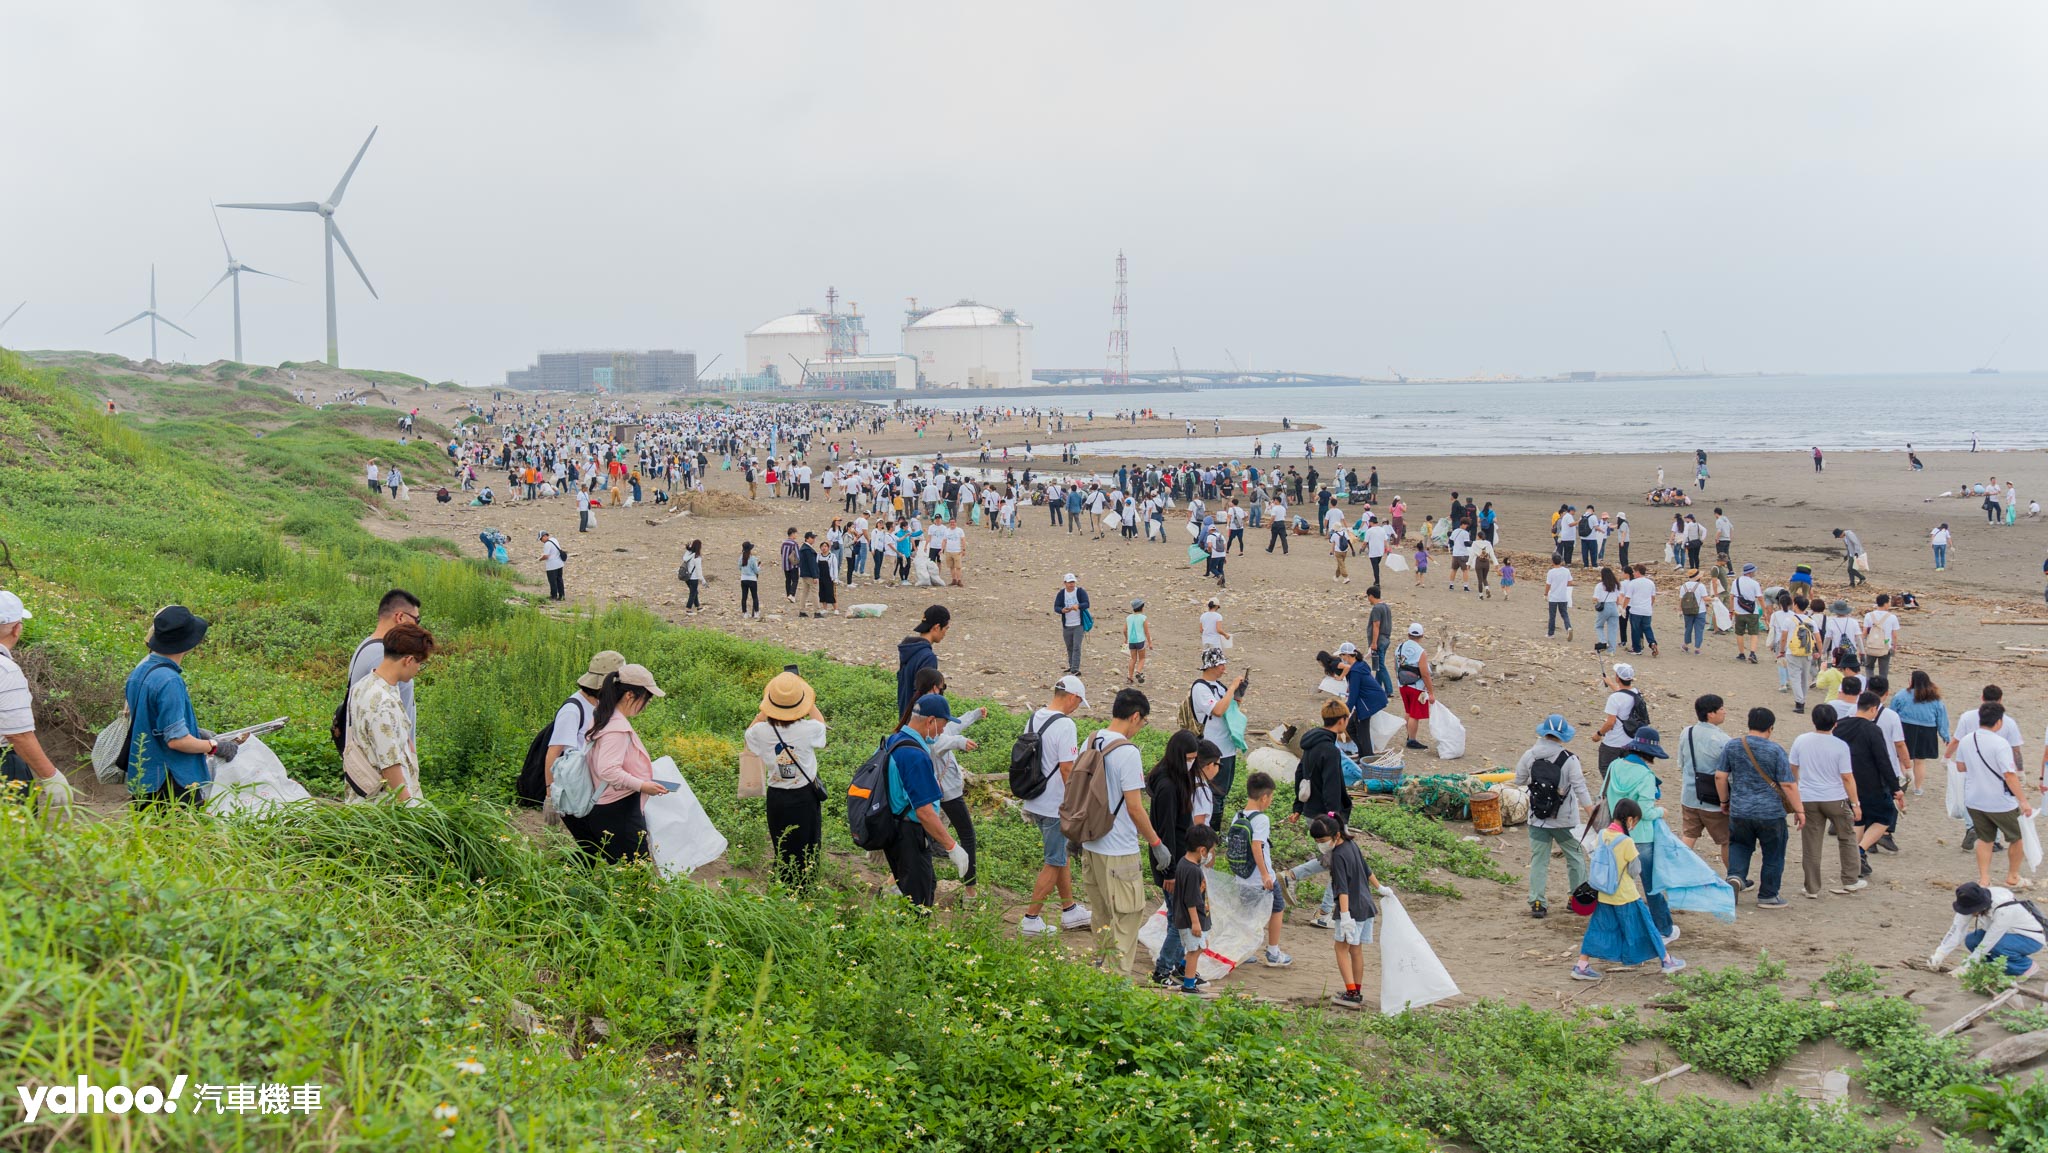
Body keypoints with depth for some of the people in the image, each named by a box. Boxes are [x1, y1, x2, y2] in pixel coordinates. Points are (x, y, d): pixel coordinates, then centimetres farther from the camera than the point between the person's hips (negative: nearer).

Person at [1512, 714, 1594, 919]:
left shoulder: (1529, 756, -6)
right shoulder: (1569, 760, -14)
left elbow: (1519, 781, 6)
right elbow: (1581, 789, -13)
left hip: (1538, 819, 2)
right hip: (1565, 820, -2)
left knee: (1538, 860, 7)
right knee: (1575, 858, 16)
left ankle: (1537, 903, 2)